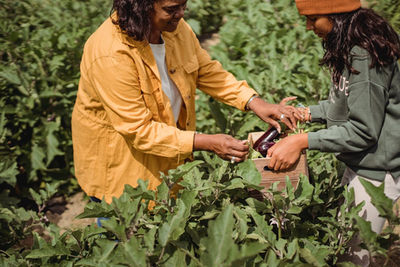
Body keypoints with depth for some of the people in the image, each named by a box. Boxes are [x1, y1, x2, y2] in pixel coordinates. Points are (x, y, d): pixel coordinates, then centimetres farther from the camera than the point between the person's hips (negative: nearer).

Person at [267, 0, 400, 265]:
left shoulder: (363, 57, -25)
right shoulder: (351, 48, 4)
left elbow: (363, 131, -24)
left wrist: (303, 141, -23)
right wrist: (308, 112, 8)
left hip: (376, 172, -9)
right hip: (358, 164, 9)